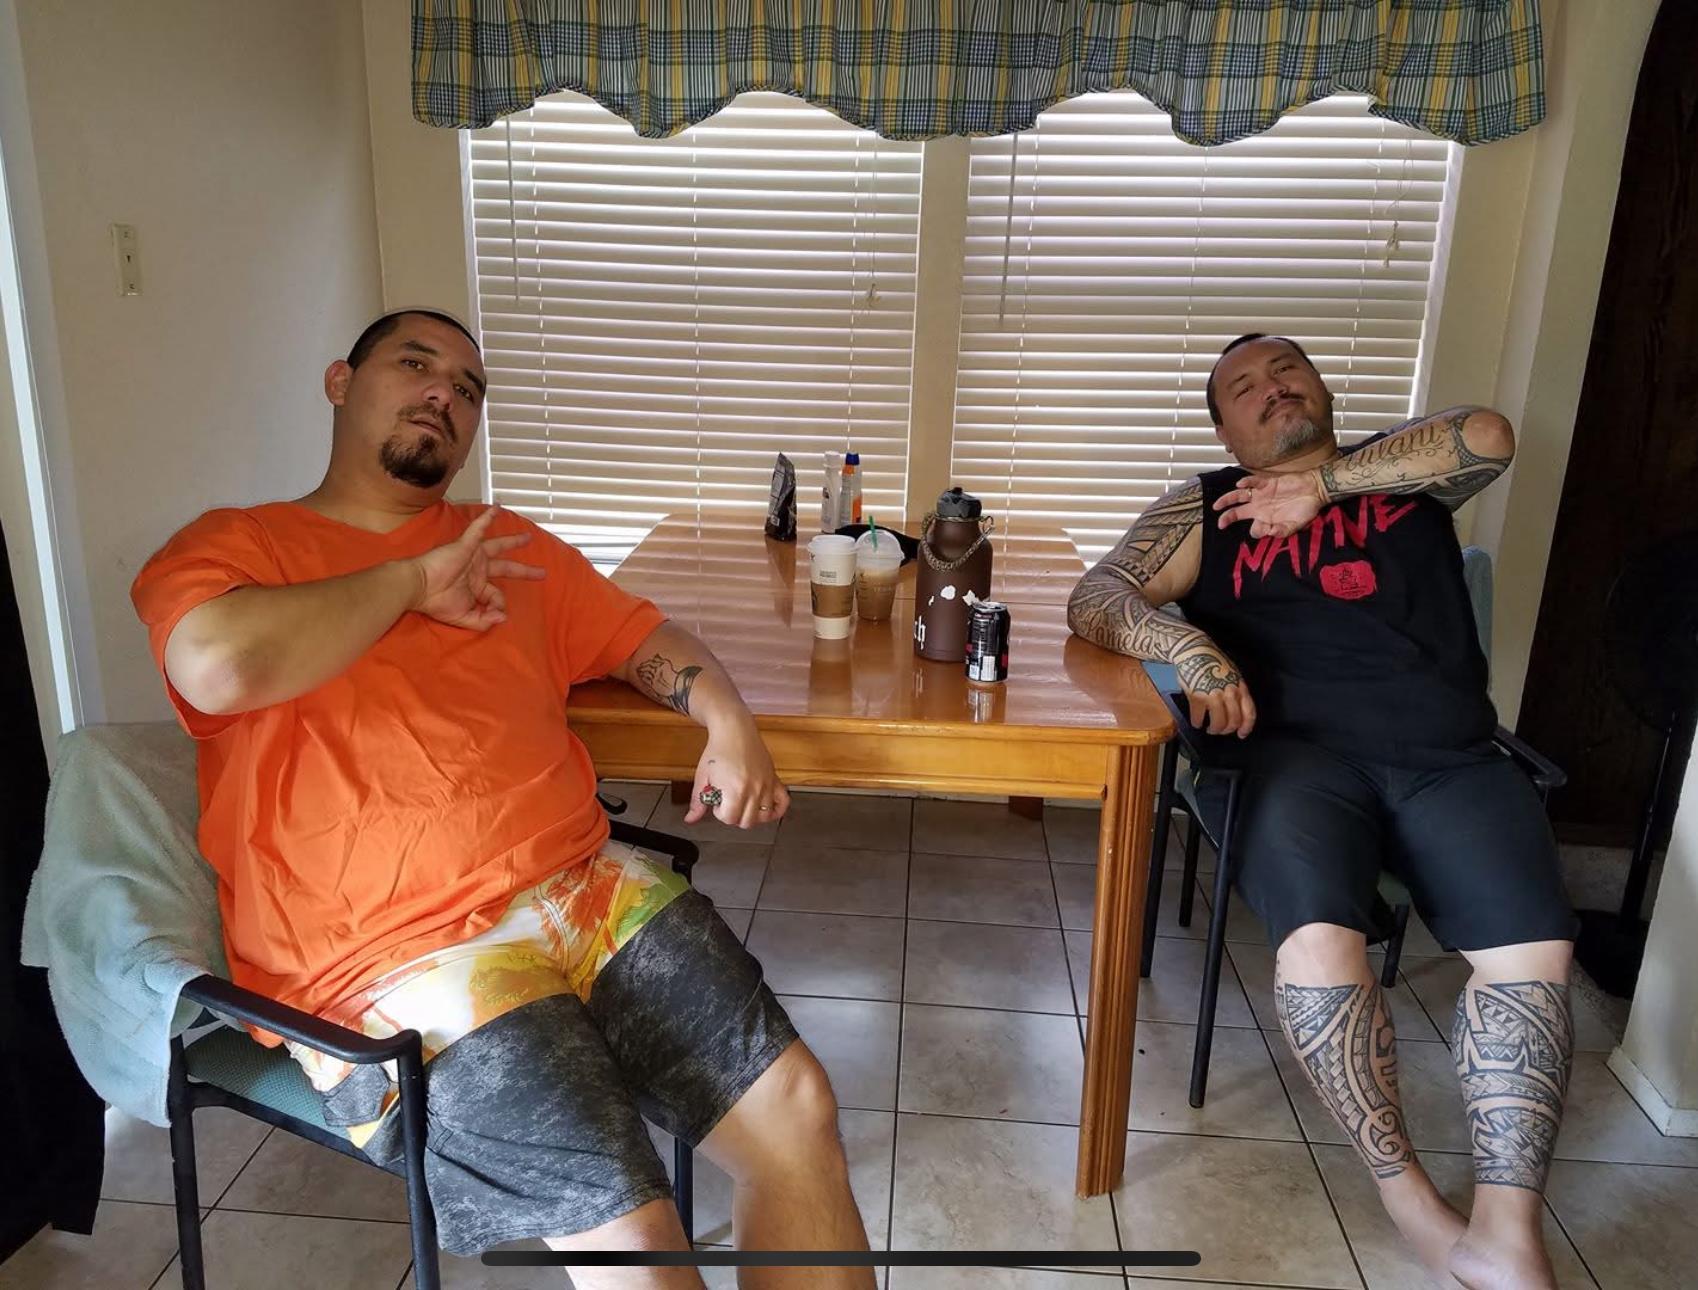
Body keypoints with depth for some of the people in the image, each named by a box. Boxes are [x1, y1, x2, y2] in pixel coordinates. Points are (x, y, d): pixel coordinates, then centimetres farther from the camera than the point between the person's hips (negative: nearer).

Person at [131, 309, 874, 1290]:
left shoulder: (513, 549, 21)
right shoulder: (232, 546, 6)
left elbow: (648, 643, 24)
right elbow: (217, 666, -17)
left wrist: (729, 724, 2)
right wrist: (412, 581, -5)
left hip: (589, 885, 6)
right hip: (399, 953, -5)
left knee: (796, 1105, -8)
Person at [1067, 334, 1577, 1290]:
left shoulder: (1408, 473, 22)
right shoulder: (1205, 507, 15)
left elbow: (1487, 437, 0)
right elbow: (1095, 601, 3)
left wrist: (1322, 486, -1)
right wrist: (1192, 648, -17)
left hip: (1451, 757, 3)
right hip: (1302, 752, -2)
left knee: (1534, 951, -20)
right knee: (1317, 937, -29)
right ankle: (1407, 1195, -9)